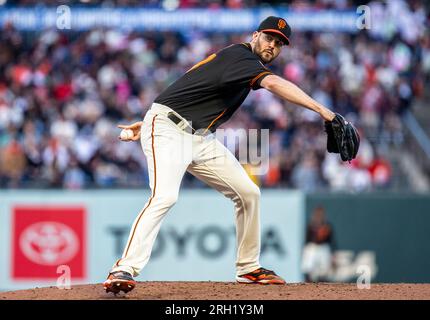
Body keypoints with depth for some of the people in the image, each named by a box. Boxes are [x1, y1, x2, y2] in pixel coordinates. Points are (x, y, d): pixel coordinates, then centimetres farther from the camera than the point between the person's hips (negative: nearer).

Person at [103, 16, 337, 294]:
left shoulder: (240, 62, 16)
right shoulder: (241, 56, -15)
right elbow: (274, 83, -33)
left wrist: (153, 121, 21)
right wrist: (321, 110, -41)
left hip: (201, 140, 10)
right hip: (169, 132, -10)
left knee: (248, 193, 7)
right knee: (165, 197, -29)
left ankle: (248, 268, 17)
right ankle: (125, 270, -33)